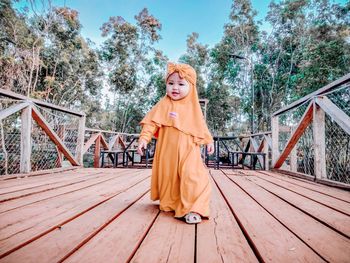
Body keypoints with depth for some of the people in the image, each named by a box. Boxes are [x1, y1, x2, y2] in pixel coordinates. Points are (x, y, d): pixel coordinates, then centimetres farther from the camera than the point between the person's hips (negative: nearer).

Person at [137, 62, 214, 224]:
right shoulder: (163, 105, 1)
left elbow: (201, 126, 18)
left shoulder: (193, 107, 8)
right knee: (168, 177, 11)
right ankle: (169, 203, 33)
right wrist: (144, 138, -15)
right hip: (167, 149, 0)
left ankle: (192, 209, -5)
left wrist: (208, 141, 17)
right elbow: (151, 122, -5)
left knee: (192, 176, -16)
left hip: (188, 150, 0)